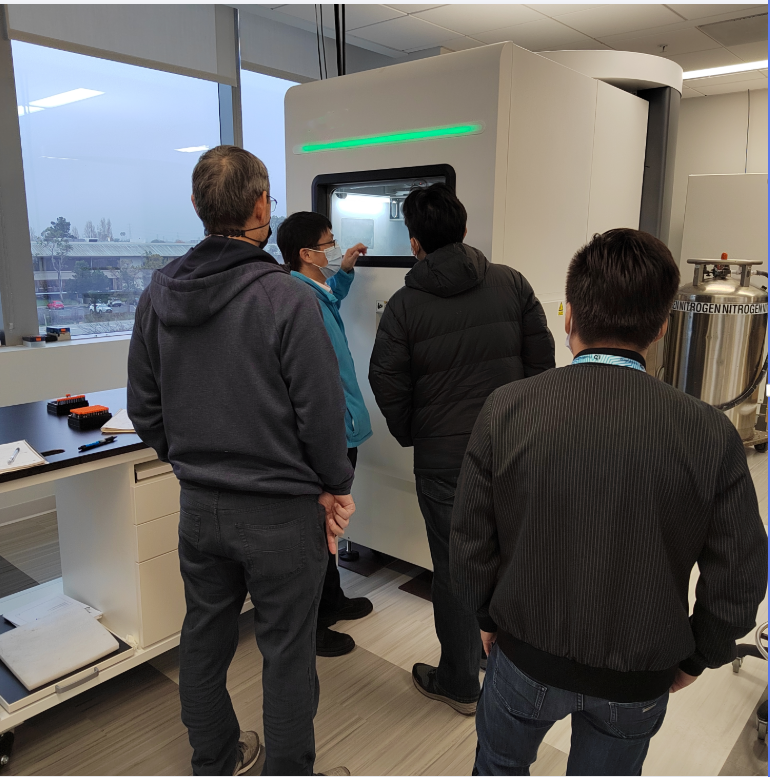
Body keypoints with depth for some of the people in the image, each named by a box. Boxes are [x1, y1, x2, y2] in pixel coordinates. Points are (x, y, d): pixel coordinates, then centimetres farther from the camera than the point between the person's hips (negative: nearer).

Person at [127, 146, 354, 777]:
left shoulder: (158, 293, -1)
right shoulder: (288, 299, -20)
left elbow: (144, 406, 5)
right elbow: (321, 411, -17)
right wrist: (335, 486, -1)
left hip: (198, 505, 6)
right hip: (280, 511, -6)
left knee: (205, 636, 22)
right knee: (286, 651, 12)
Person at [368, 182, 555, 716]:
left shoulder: (405, 305, -8)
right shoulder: (511, 283, -2)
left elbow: (388, 385, -5)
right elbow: (542, 361, 1)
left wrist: (411, 436, 12)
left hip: (444, 457, -3)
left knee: (455, 566, 10)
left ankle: (460, 684, 27)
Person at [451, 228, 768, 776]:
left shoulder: (507, 409, -19)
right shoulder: (711, 433, -19)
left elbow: (472, 541, -10)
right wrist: (696, 659, 8)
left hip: (528, 654, 0)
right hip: (638, 680, 1)